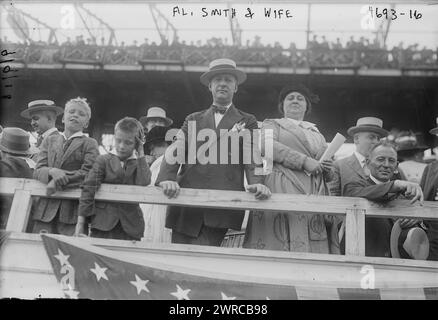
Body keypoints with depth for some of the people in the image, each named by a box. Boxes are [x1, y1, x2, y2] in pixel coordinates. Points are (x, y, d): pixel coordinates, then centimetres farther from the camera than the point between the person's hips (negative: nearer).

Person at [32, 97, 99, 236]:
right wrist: (52, 171, -14)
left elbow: (88, 174, -7)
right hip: (46, 208, 3)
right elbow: (37, 171, 8)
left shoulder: (89, 144, 8)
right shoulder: (49, 141, 18)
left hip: (73, 209, -3)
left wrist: (59, 181, -14)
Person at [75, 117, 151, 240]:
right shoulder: (103, 160, 5)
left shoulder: (140, 164, 10)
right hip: (103, 224, -1)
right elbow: (88, 190, 0)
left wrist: (140, 153, -5)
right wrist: (80, 223, -7)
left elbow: (143, 182, -12)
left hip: (130, 227, 1)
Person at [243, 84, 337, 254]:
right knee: (278, 241, -15)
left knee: (314, 246, -7)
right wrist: (304, 161, -13)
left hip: (314, 195, 4)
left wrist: (327, 169, 4)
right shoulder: (272, 124, 15)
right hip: (282, 190, -4)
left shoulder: (317, 133, 29)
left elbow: (326, 176, 29)